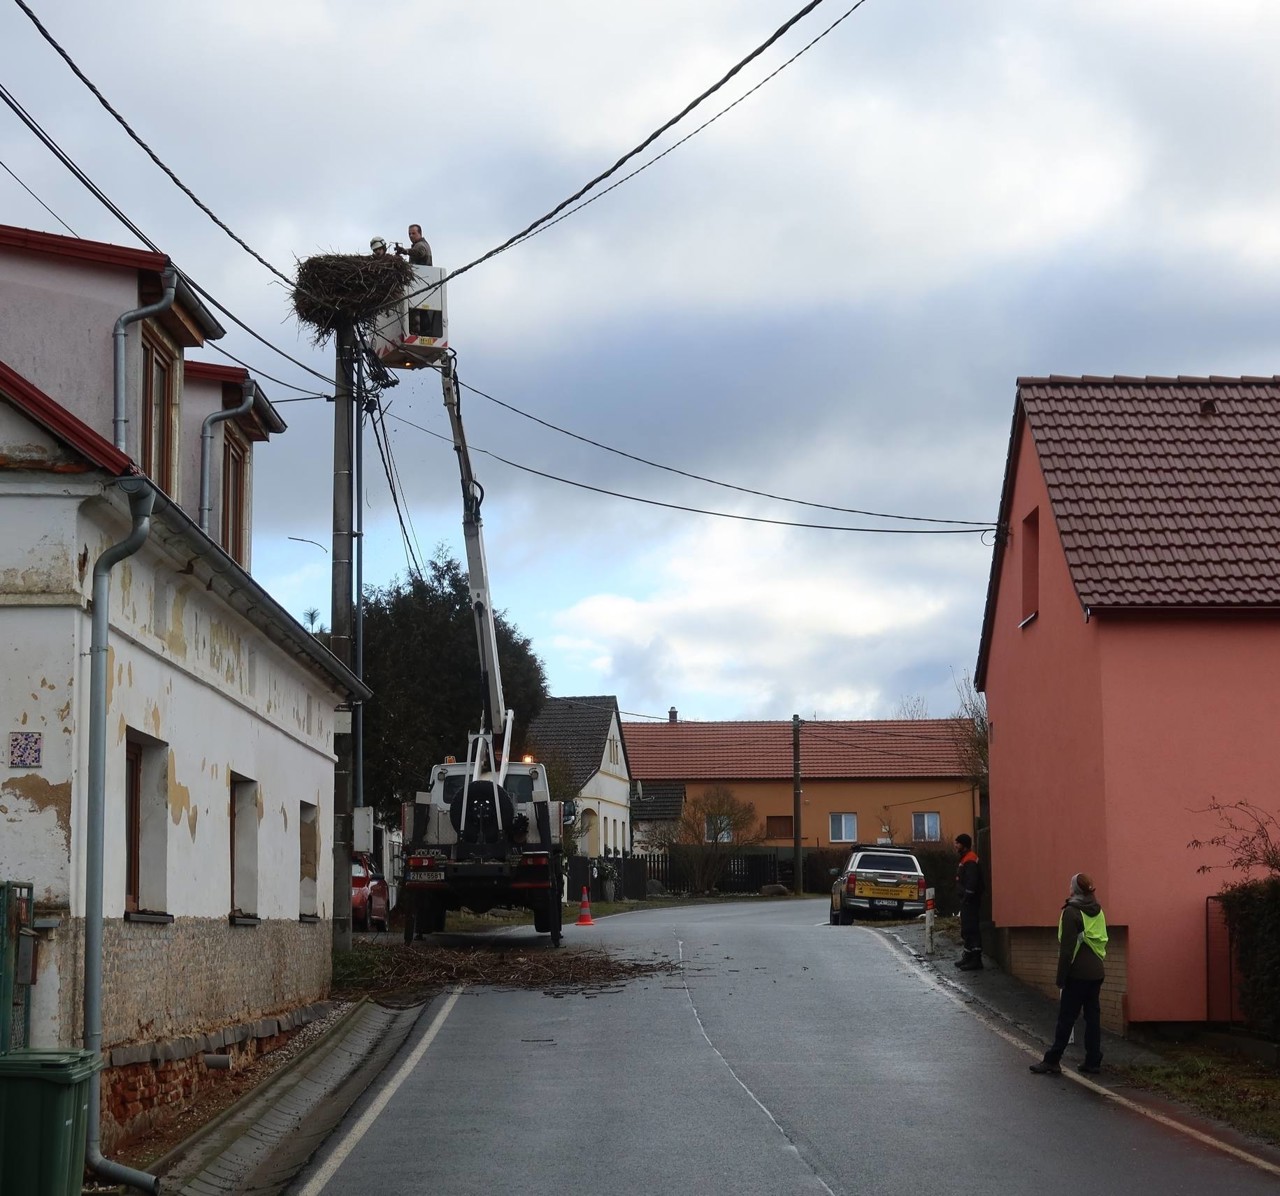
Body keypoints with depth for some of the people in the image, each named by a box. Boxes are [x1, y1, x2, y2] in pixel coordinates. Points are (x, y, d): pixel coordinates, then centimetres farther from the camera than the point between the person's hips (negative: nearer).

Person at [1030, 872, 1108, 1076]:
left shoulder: (1071, 912, -10)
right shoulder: (1098, 912, 10)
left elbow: (1067, 949, -13)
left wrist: (1061, 977, -9)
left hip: (1078, 974, -6)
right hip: (1097, 972, 6)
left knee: (1066, 1017, -3)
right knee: (1093, 1015, 9)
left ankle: (1052, 1061, 0)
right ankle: (1093, 1061, 9)